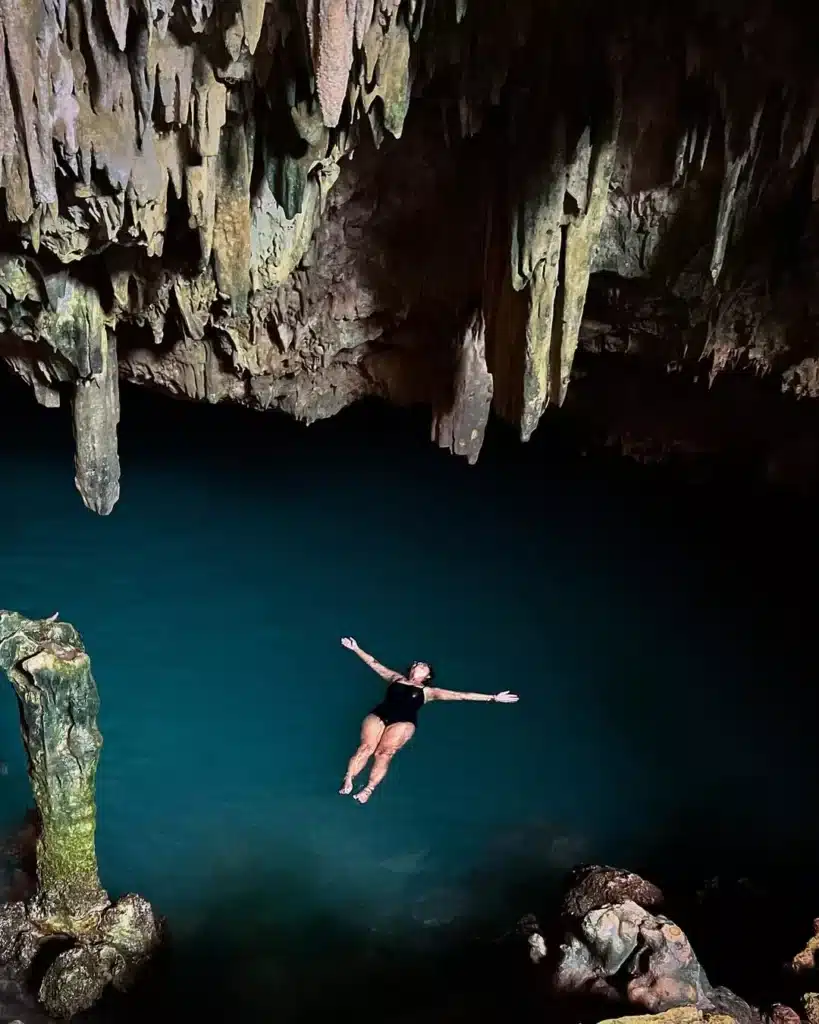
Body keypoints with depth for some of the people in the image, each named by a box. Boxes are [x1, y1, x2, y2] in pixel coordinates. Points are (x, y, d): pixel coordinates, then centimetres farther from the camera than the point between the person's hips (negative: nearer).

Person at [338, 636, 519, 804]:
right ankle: (348, 781, -25)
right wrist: (356, 648, 33)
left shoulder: (428, 691, 17)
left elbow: (461, 695, 12)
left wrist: (493, 697, 8)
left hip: (403, 722, -1)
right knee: (367, 747, -22)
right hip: (378, 715, 1)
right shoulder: (396, 678, 25)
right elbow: (374, 663, 31)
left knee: (385, 752, -24)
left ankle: (368, 790, -30)